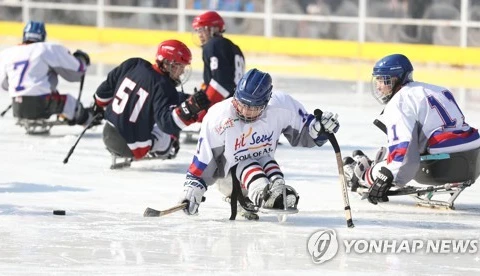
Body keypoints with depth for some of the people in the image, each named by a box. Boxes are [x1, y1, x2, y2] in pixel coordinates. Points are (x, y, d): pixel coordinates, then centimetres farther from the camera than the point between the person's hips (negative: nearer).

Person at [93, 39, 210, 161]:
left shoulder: (133, 65, -3)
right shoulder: (163, 87, -21)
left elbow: (105, 89, 11)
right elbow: (166, 122, -31)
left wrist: (98, 107, 29)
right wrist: (189, 108, -40)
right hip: (132, 149, -7)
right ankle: (162, 150, 21)